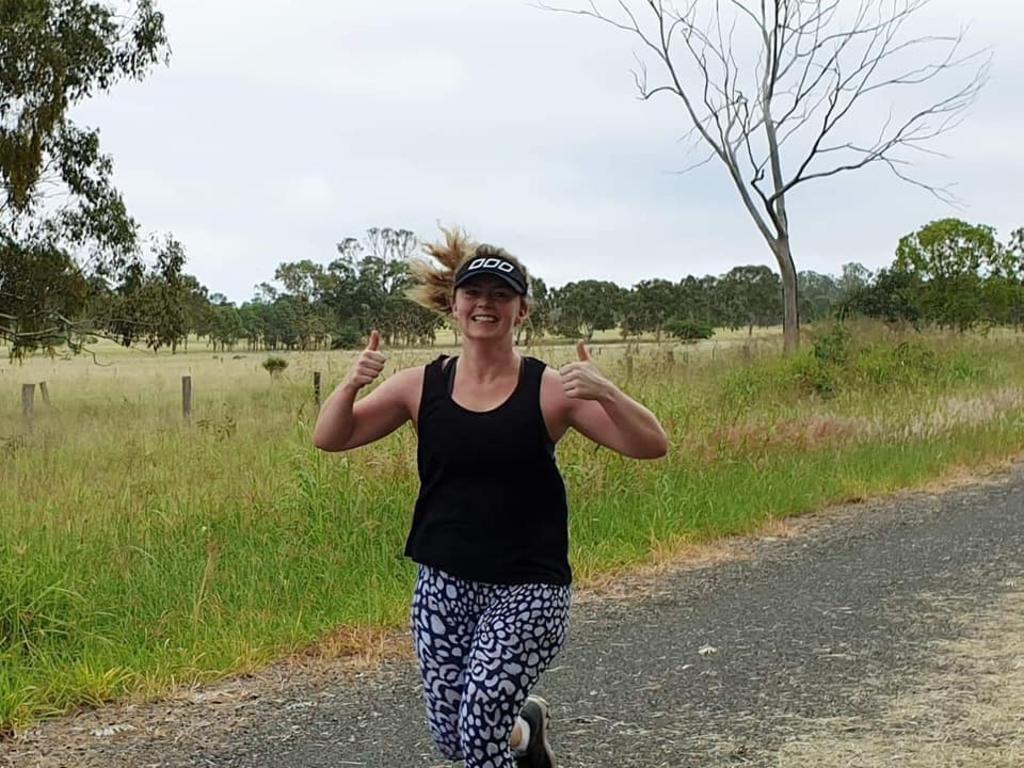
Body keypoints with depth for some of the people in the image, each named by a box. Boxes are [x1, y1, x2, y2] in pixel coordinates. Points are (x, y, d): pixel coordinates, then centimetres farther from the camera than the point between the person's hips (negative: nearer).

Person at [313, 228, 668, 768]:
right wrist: (352, 384, -18)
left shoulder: (550, 389, -8)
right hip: (444, 586, 4)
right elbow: (330, 438, 1)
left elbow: (651, 446, -12)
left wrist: (605, 393, -30)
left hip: (528, 591, -3)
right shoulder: (422, 386, 0)